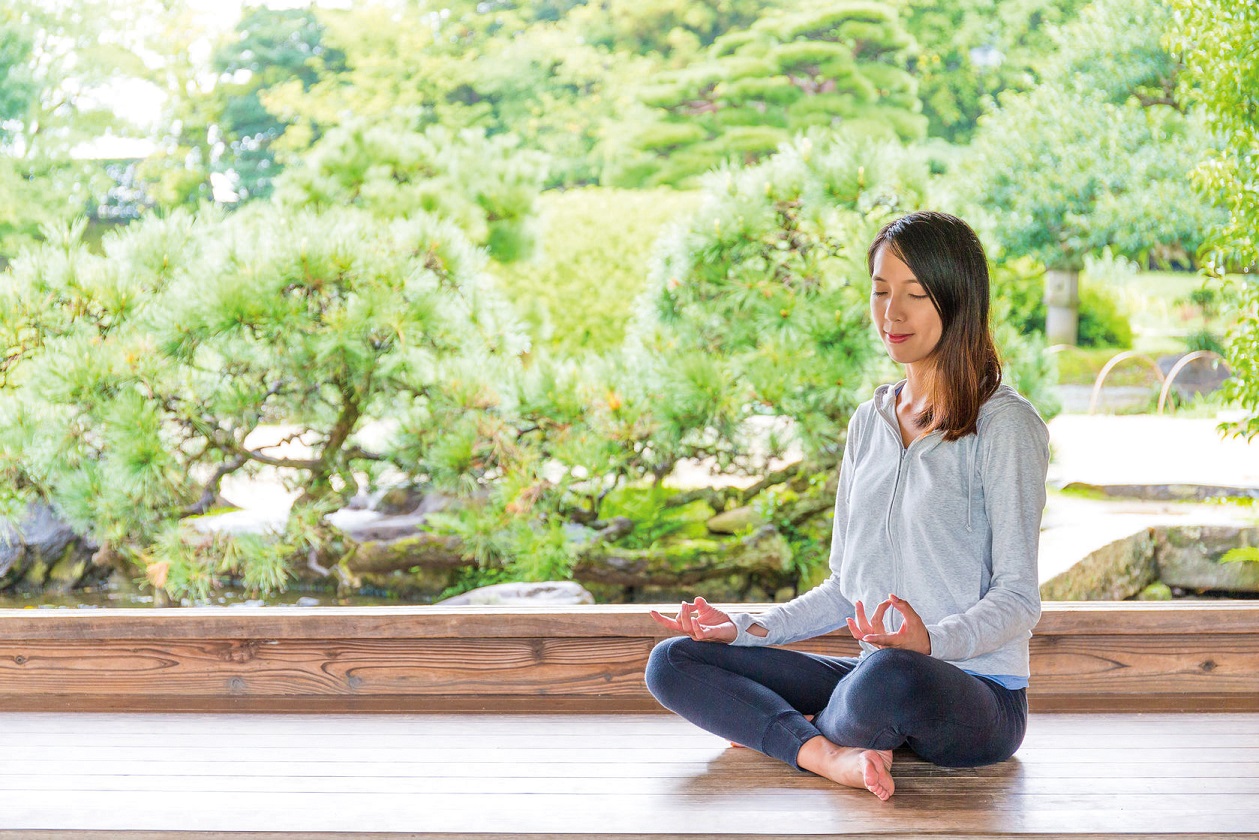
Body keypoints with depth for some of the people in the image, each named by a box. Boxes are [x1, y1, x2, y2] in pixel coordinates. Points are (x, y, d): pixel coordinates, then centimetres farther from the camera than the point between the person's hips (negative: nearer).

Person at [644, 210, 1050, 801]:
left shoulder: (1005, 425, -7)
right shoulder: (868, 423, 15)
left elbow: (1017, 598, -10)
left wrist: (932, 642, -29)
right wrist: (750, 629, 4)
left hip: (980, 695, -6)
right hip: (874, 678, 7)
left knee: (891, 676, -41)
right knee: (673, 662, -4)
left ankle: (791, 732, -8)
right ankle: (827, 754, -25)